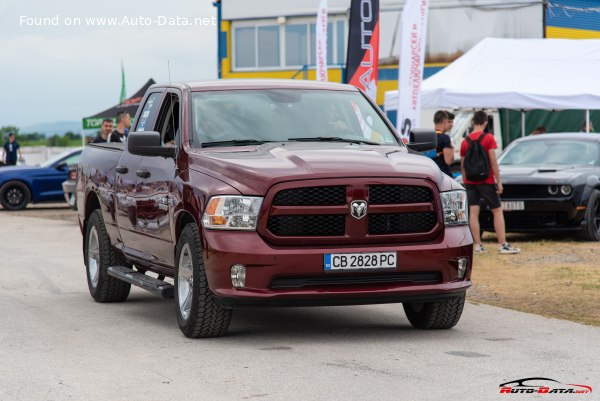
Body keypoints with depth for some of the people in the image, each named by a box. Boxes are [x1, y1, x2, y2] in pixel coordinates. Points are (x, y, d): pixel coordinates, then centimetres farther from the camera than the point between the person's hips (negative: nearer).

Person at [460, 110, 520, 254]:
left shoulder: (465, 141, 5)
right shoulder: (488, 138, -8)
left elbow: (462, 165, 9)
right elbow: (493, 161, -12)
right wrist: (499, 181, -8)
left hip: (470, 182, 4)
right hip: (486, 181, -4)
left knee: (473, 213, 2)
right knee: (497, 211, 3)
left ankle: (478, 245, 0)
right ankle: (503, 245, -1)